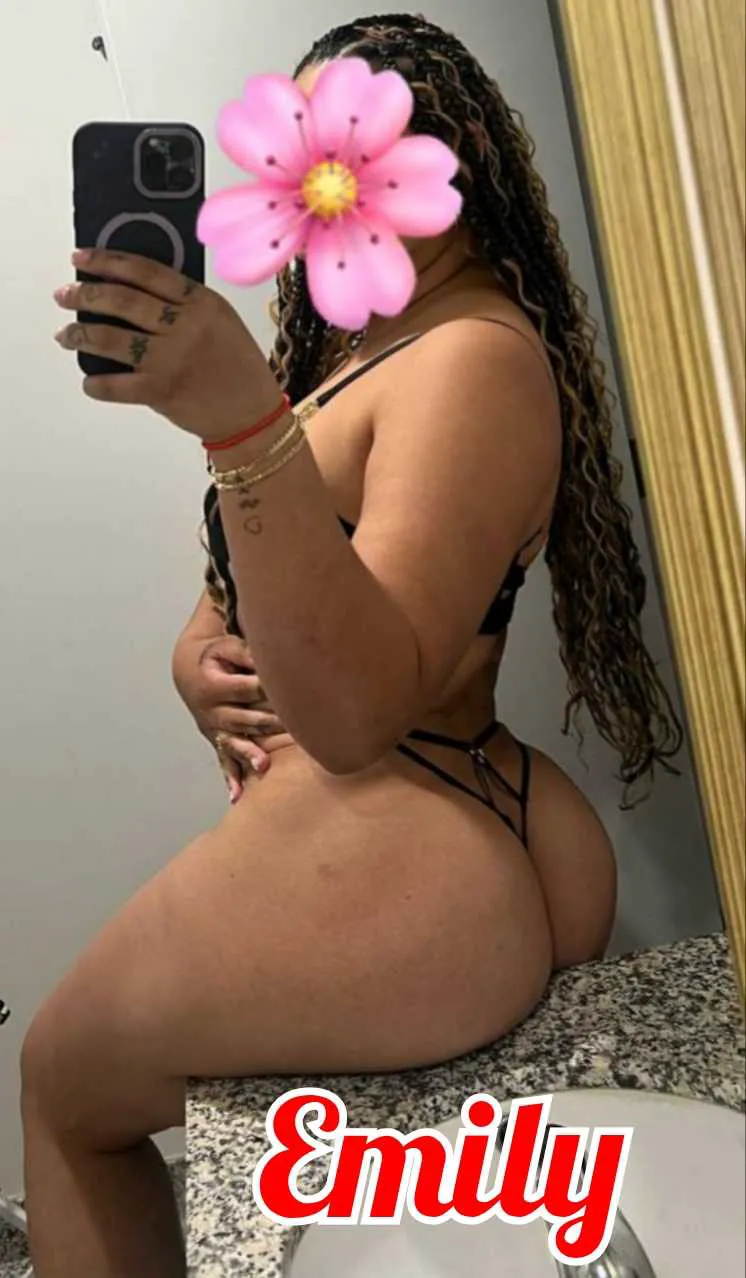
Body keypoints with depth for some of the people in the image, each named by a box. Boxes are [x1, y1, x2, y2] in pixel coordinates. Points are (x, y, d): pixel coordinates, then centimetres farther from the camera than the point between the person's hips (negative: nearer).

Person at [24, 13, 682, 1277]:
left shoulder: (476, 355, -16)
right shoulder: (349, 345, 14)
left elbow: (357, 706, -29)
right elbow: (237, 581, 17)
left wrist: (240, 417, -37)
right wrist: (200, 661, -4)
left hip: (379, 876, -9)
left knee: (62, 1085, 14)